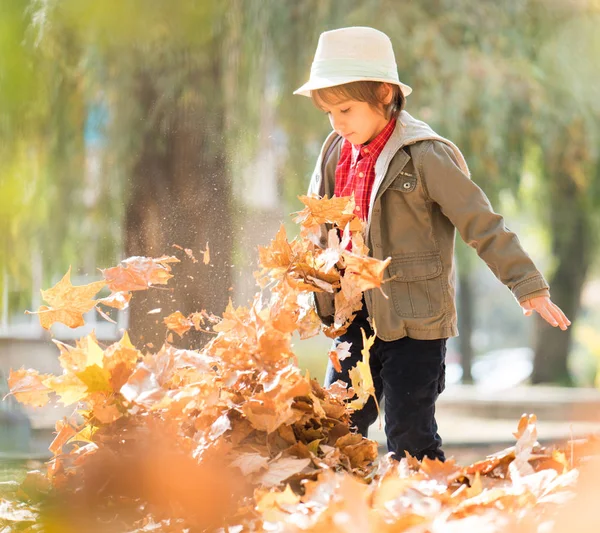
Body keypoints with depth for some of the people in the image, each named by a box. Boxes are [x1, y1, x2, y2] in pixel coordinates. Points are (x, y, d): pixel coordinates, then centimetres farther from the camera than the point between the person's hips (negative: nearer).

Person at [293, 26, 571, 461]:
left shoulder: (424, 156, -15)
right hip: (356, 317, 7)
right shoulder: (337, 153, 6)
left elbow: (482, 224, -13)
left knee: (410, 437, -3)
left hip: (415, 322, -6)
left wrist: (528, 287, -14)